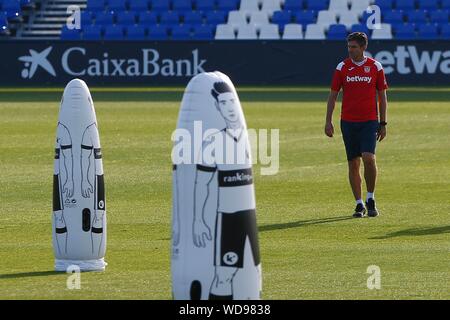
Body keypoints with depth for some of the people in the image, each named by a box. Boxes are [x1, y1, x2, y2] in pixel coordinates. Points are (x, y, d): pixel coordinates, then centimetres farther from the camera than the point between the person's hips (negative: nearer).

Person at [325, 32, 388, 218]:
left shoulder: (375, 67, 2)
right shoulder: (342, 67, 4)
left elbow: (382, 96, 7)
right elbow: (333, 95, 7)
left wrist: (383, 123, 5)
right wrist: (328, 121, 0)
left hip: (369, 121, -2)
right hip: (348, 122, 2)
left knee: (368, 158, -18)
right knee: (353, 164, 2)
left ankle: (370, 199, 0)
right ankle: (359, 204, 10)